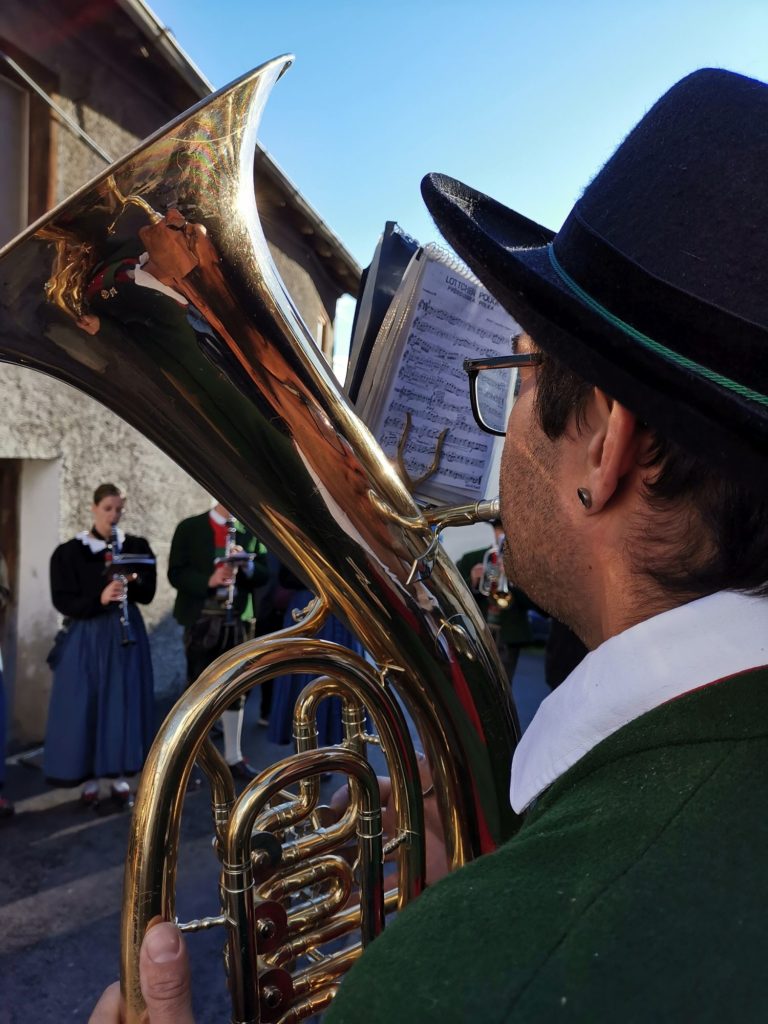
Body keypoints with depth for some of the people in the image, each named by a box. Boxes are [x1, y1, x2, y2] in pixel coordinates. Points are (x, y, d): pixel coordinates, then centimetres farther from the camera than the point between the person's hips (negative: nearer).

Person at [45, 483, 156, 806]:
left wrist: (131, 581, -20)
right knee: (85, 705, 1)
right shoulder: (70, 552, -4)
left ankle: (120, 776, 18)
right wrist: (100, 598, -25)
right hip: (85, 638, -2)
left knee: (124, 703, 6)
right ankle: (88, 778, 16)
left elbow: (148, 593, 1)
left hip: (126, 634, 2)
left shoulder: (136, 547, 3)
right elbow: (62, 601, -10)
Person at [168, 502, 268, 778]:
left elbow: (263, 575, 4)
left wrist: (246, 563, -16)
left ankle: (234, 757, 22)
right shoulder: (190, 527, -1)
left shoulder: (249, 531, 8)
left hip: (237, 619, 3)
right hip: (201, 618, -3)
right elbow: (175, 573, -7)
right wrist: (208, 581, -22)